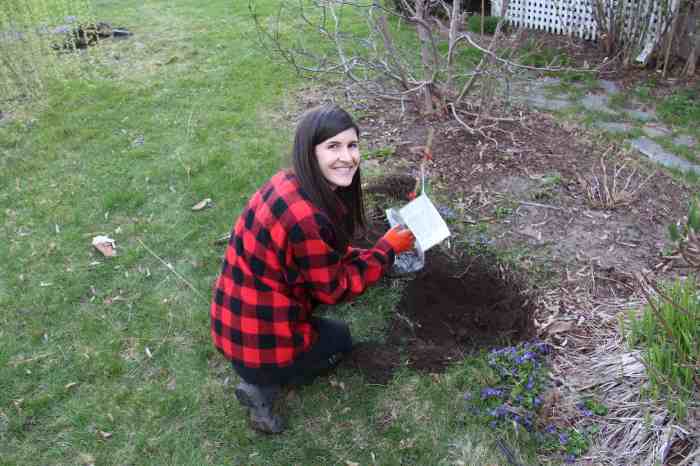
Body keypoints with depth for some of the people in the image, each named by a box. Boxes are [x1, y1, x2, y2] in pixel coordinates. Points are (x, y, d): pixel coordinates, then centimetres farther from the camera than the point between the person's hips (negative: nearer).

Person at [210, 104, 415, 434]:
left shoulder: (289, 183, -5)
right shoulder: (306, 218, -32)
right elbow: (335, 290, -16)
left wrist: (373, 253, 5)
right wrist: (386, 249, -8)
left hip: (234, 318, 7)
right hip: (261, 341, -6)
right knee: (340, 340, 22)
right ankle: (265, 383, 5)